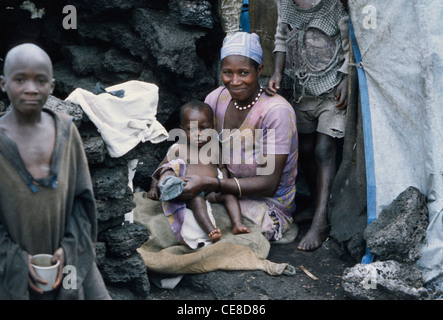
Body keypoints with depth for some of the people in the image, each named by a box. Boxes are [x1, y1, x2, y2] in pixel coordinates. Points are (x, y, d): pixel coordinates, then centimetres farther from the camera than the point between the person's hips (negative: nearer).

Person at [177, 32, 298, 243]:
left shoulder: (277, 112, -22)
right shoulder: (217, 99, -4)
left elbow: (269, 183, -22)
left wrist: (209, 184, -33)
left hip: (268, 202, -6)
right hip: (227, 189, 6)